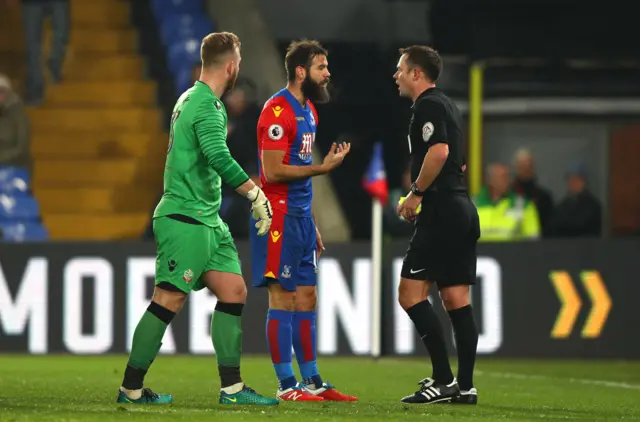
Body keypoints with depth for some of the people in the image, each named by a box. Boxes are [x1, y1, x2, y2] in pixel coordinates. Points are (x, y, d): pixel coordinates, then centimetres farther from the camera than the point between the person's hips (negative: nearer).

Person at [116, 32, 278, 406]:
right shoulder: (206, 107, -16)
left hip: (207, 220, 10)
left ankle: (232, 387, 6)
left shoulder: (194, 99, 17)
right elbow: (220, 160, -29)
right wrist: (257, 195, -27)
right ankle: (131, 389, -3)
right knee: (169, 300, -8)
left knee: (234, 292, 5)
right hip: (185, 218, -10)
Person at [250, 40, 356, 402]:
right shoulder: (278, 111, -14)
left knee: (307, 299, 11)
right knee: (283, 298, -6)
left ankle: (312, 381, 16)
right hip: (280, 216, -9)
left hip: (301, 216, 9)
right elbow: (274, 171, -20)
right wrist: (323, 167, -17)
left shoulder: (308, 110, 15)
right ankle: (287, 385, -3)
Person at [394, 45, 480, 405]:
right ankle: (465, 386, 5)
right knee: (457, 300, 8)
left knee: (411, 293, -10)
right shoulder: (447, 105, 21)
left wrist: (416, 193, -15)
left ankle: (444, 380, -13)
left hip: (442, 211, -10)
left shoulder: (428, 106, -9)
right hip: (462, 208, 10)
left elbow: (439, 151, -23)